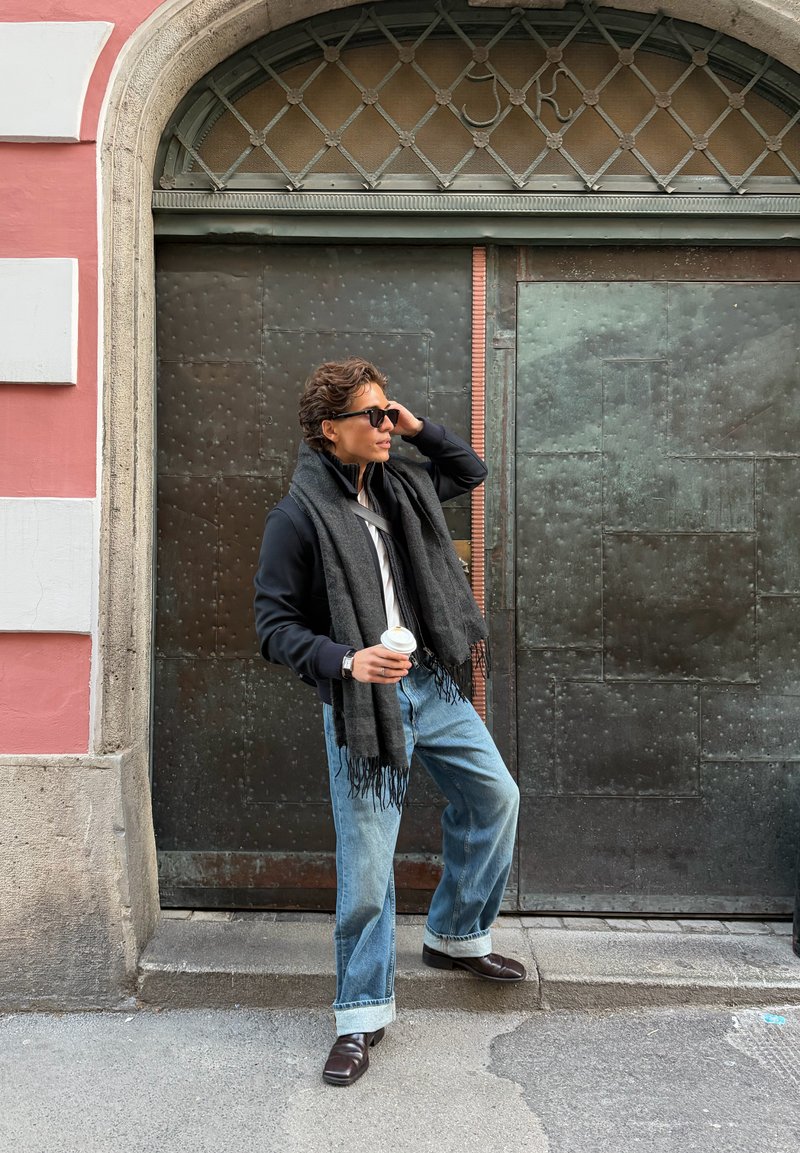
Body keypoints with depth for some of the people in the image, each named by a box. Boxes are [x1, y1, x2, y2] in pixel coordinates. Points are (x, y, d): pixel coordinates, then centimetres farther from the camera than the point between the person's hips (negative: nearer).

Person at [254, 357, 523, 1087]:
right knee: (367, 858, -1)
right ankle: (363, 1015, 19)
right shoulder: (298, 516, -12)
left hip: (433, 682, 7)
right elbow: (276, 624, -12)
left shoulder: (400, 486, 8)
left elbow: (471, 472, 24)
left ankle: (457, 937, 37)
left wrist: (418, 429, 8)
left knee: (496, 799, 15)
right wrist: (345, 661, -27)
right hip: (364, 699, -7)